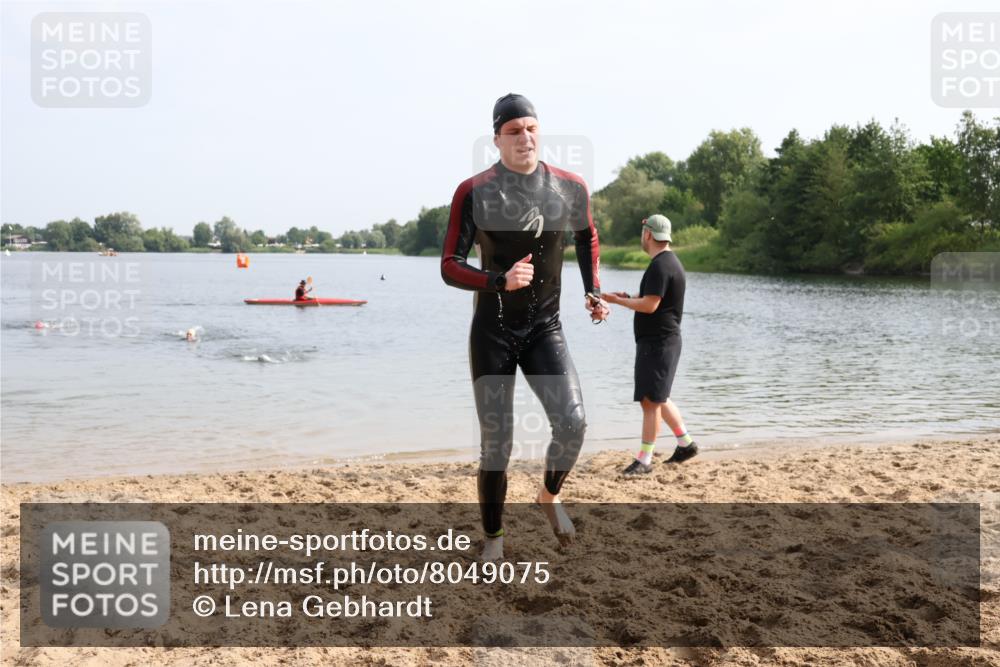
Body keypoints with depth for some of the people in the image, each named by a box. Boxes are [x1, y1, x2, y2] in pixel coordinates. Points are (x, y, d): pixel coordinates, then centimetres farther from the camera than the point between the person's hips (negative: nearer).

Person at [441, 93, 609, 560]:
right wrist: (500, 281, -28)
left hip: (545, 330, 2)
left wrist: (593, 291, 9)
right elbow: (449, 267, -11)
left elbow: (587, 236, 19)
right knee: (495, 446, 0)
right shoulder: (474, 193, -11)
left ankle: (550, 496, 14)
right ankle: (493, 539, 22)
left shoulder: (570, 189, -3)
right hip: (492, 333, -2)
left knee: (572, 424, -18)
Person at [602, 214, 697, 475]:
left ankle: (644, 460, -4)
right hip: (660, 340, 11)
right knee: (657, 397, 19)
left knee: (651, 400, -7)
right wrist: (629, 297, 14)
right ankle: (686, 442, 28)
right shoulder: (668, 261, 16)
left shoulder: (660, 266, -18)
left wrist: (617, 301, -13)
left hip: (658, 343, -11)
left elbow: (650, 305, -23)